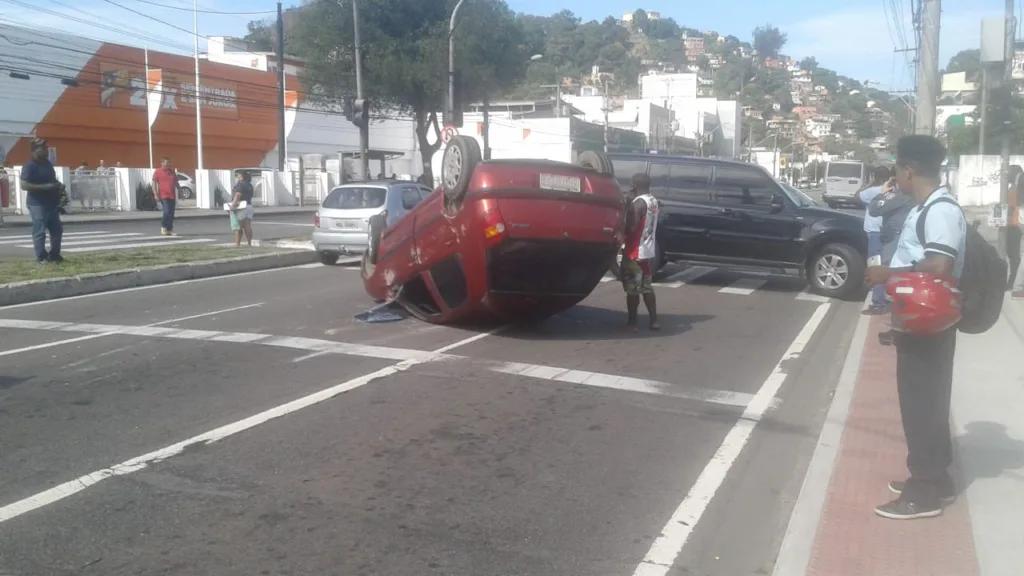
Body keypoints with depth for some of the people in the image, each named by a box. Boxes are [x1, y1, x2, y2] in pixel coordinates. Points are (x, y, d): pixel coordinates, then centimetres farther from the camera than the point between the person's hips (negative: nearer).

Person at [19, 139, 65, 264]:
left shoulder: (47, 164, 13)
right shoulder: (29, 166, -12)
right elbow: (24, 185, -20)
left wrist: (58, 185, 6)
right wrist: (45, 187, -25)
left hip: (51, 203, 9)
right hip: (37, 204, -9)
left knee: (57, 229, 12)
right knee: (39, 231, -5)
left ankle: (54, 254, 23)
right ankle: (42, 258, -1)